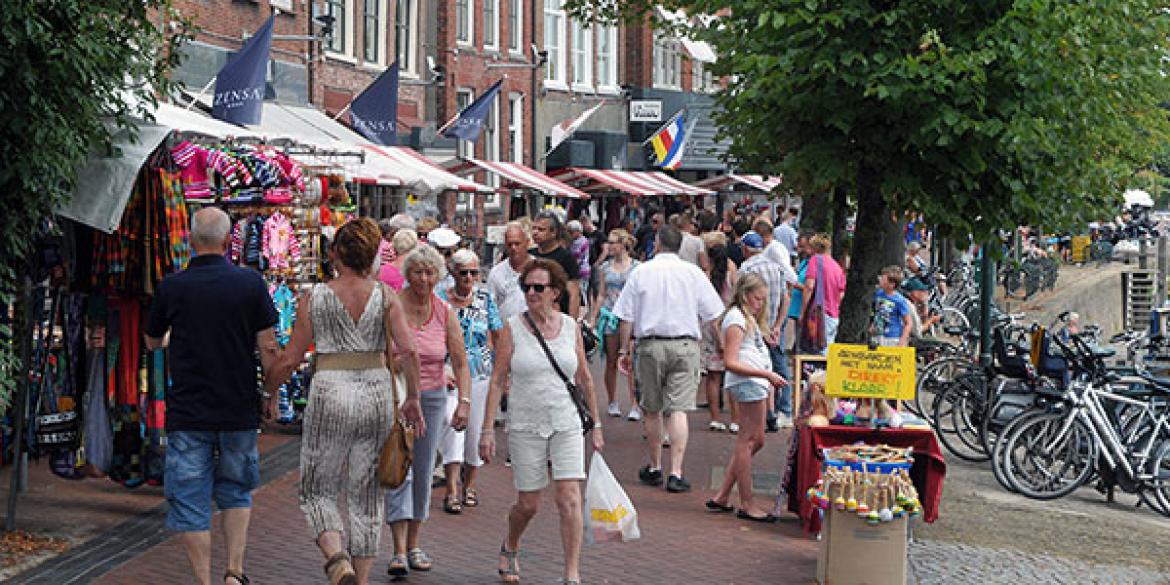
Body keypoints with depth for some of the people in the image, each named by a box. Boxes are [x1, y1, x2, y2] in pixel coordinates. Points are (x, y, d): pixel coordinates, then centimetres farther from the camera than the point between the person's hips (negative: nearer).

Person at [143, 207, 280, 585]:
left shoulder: (171, 288, -4)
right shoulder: (250, 283, -6)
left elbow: (152, 342, 14)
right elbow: (268, 348, -5)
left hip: (188, 413, -1)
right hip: (240, 411, 1)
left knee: (190, 503, 6)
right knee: (236, 492, 20)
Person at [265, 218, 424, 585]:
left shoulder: (314, 298, -4)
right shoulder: (385, 297, -1)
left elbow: (290, 359, -1)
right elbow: (408, 352, -9)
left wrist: (266, 390, 16)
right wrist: (412, 399, 4)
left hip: (330, 394, -2)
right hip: (376, 393, 2)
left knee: (318, 490, 11)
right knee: (367, 494, 14)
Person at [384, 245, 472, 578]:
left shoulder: (445, 312, 2)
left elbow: (460, 363, 3)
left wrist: (464, 401, -8)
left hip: (432, 397, 4)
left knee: (423, 474, 9)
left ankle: (414, 547, 22)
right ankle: (399, 553, -12)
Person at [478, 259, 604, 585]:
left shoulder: (570, 326, 4)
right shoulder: (512, 329, -3)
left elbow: (584, 379, 11)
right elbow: (497, 381, -2)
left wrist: (595, 425, 11)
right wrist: (487, 429, -7)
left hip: (567, 425, 1)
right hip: (525, 426, -1)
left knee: (569, 498, -9)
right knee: (528, 504, 6)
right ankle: (509, 548, 38)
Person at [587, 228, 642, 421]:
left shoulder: (636, 266, 1)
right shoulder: (605, 267, 10)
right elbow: (601, 295, 14)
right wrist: (593, 318, 9)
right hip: (609, 316, 3)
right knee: (611, 362, 6)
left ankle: (635, 405, -8)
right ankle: (613, 403, 16)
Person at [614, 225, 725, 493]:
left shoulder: (640, 272, 1)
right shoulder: (693, 272, 1)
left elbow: (626, 318, 1)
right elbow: (712, 315, 4)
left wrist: (624, 350, 10)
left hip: (650, 345, 1)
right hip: (685, 345, 0)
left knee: (651, 410, 13)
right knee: (679, 409, -4)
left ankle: (654, 468, 24)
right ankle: (675, 473, -10)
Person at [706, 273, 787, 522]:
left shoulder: (748, 318, 22)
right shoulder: (736, 319, -10)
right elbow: (730, 363, -18)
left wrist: (769, 379, 13)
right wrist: (766, 374, -22)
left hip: (756, 383, 11)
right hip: (746, 383, -11)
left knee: (754, 441, 12)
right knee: (748, 441, -7)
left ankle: (721, 497, 16)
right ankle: (747, 505, -3)